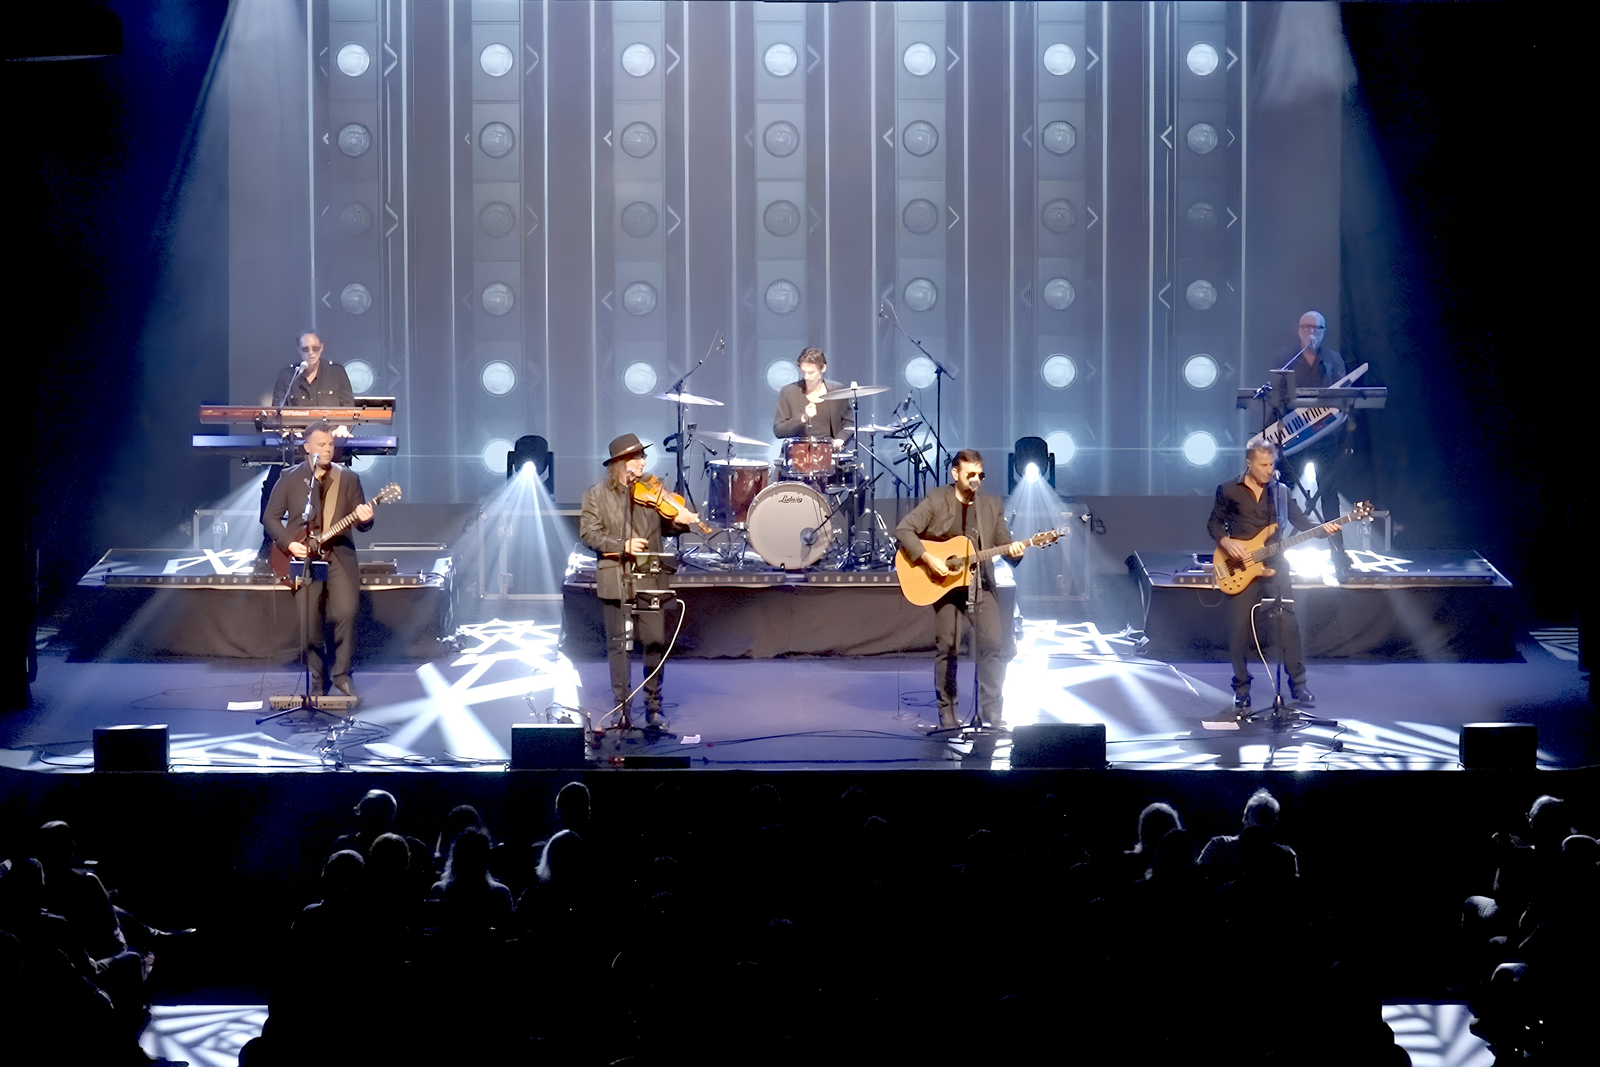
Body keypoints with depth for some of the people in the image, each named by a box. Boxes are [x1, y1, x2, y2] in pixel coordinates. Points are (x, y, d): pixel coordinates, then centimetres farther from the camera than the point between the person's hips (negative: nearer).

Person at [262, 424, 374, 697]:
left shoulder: (349, 478, 7)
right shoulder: (289, 478, 4)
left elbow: (360, 522, 5)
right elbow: (271, 517, 5)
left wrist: (364, 520, -19)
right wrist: (288, 543, -9)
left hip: (340, 556, 0)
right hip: (303, 558, 0)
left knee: (346, 613, -15)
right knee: (309, 622, -4)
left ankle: (342, 673, 2)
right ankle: (317, 679, 12)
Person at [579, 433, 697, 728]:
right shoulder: (596, 494, 1)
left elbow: (663, 527, 12)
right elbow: (589, 533, -5)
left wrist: (681, 521, -11)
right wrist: (622, 546, -18)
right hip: (616, 579, -2)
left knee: (656, 642, 0)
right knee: (618, 645, 3)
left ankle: (653, 706, 11)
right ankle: (622, 707, 10)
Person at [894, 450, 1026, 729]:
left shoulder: (991, 505, 8)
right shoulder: (936, 501, -4)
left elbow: (1003, 541, 9)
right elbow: (903, 530, -11)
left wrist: (1013, 549, -15)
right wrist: (929, 560, -20)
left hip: (980, 583, 3)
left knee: (994, 644, -7)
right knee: (947, 648, -2)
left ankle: (990, 713, 3)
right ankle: (947, 714, 10)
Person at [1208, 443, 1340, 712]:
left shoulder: (1281, 491, 8)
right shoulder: (1228, 491, 1)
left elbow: (1300, 520, 9)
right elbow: (1214, 522, 7)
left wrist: (1322, 528, -9)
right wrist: (1225, 541, -12)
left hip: (1274, 566, 2)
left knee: (1288, 624, -5)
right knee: (1239, 629, -2)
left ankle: (1298, 686, 3)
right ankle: (1241, 689, 11)